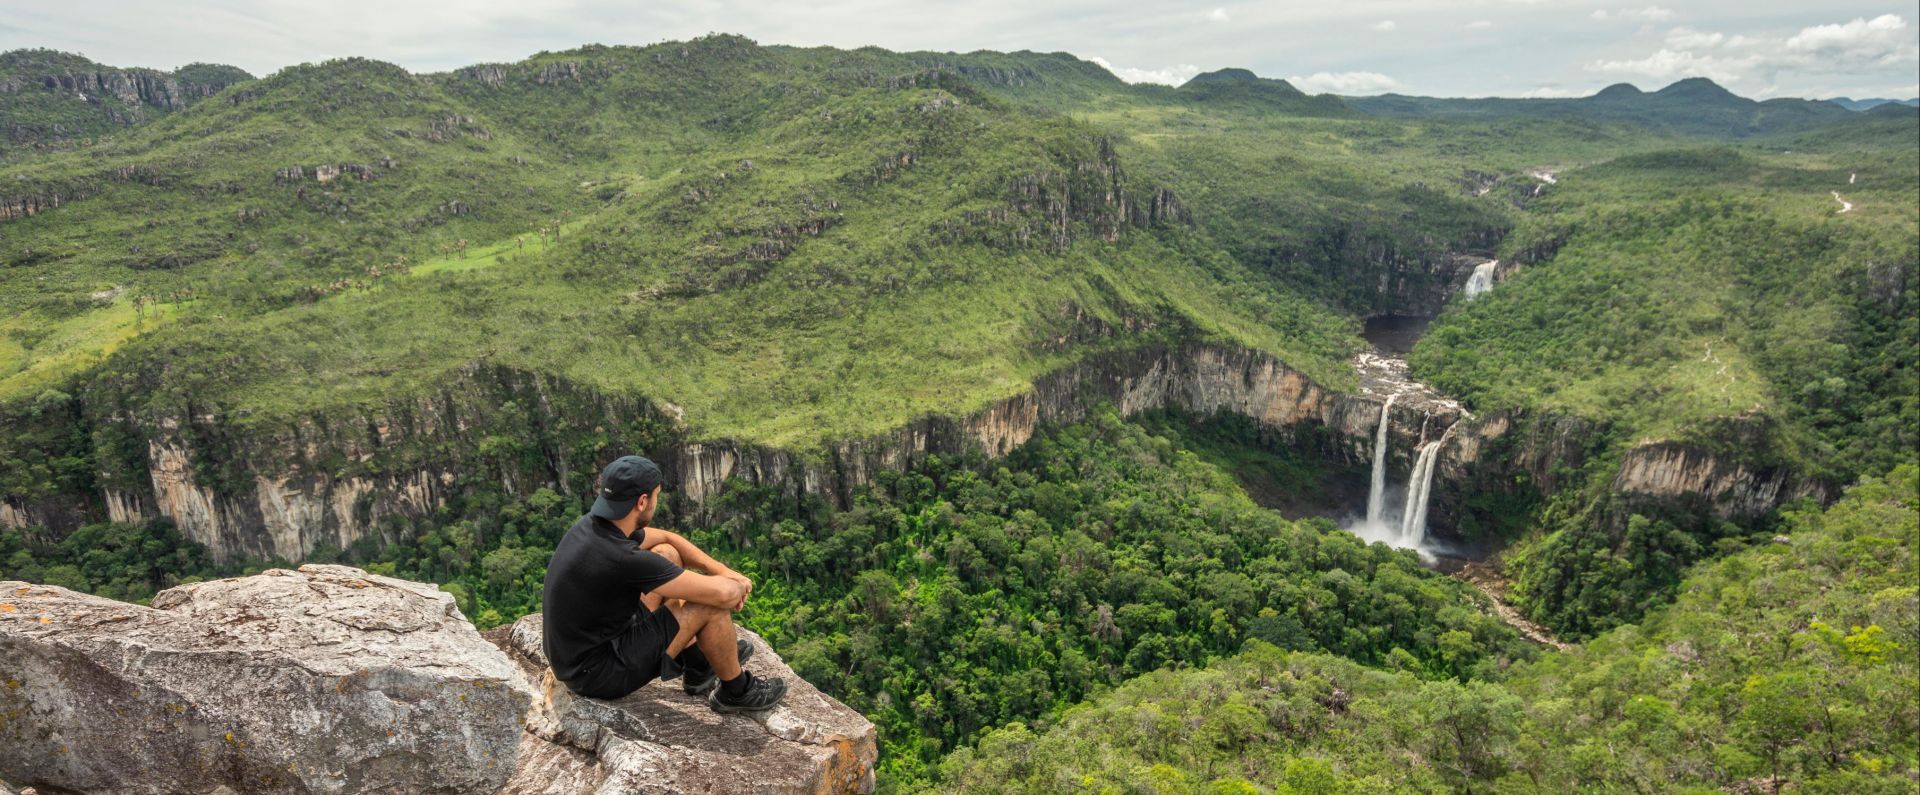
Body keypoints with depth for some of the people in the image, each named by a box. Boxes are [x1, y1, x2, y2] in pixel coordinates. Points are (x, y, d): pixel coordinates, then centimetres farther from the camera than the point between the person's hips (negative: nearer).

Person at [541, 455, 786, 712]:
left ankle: (699, 666, 23)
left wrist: (722, 570, 1)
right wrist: (735, 586, -4)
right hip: (600, 673, -9)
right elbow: (720, 592, -28)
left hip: (576, 653, 9)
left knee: (667, 554, 12)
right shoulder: (620, 558, -31)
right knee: (712, 603, -12)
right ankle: (736, 691, 14)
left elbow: (667, 538, 12)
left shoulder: (594, 524, -4)